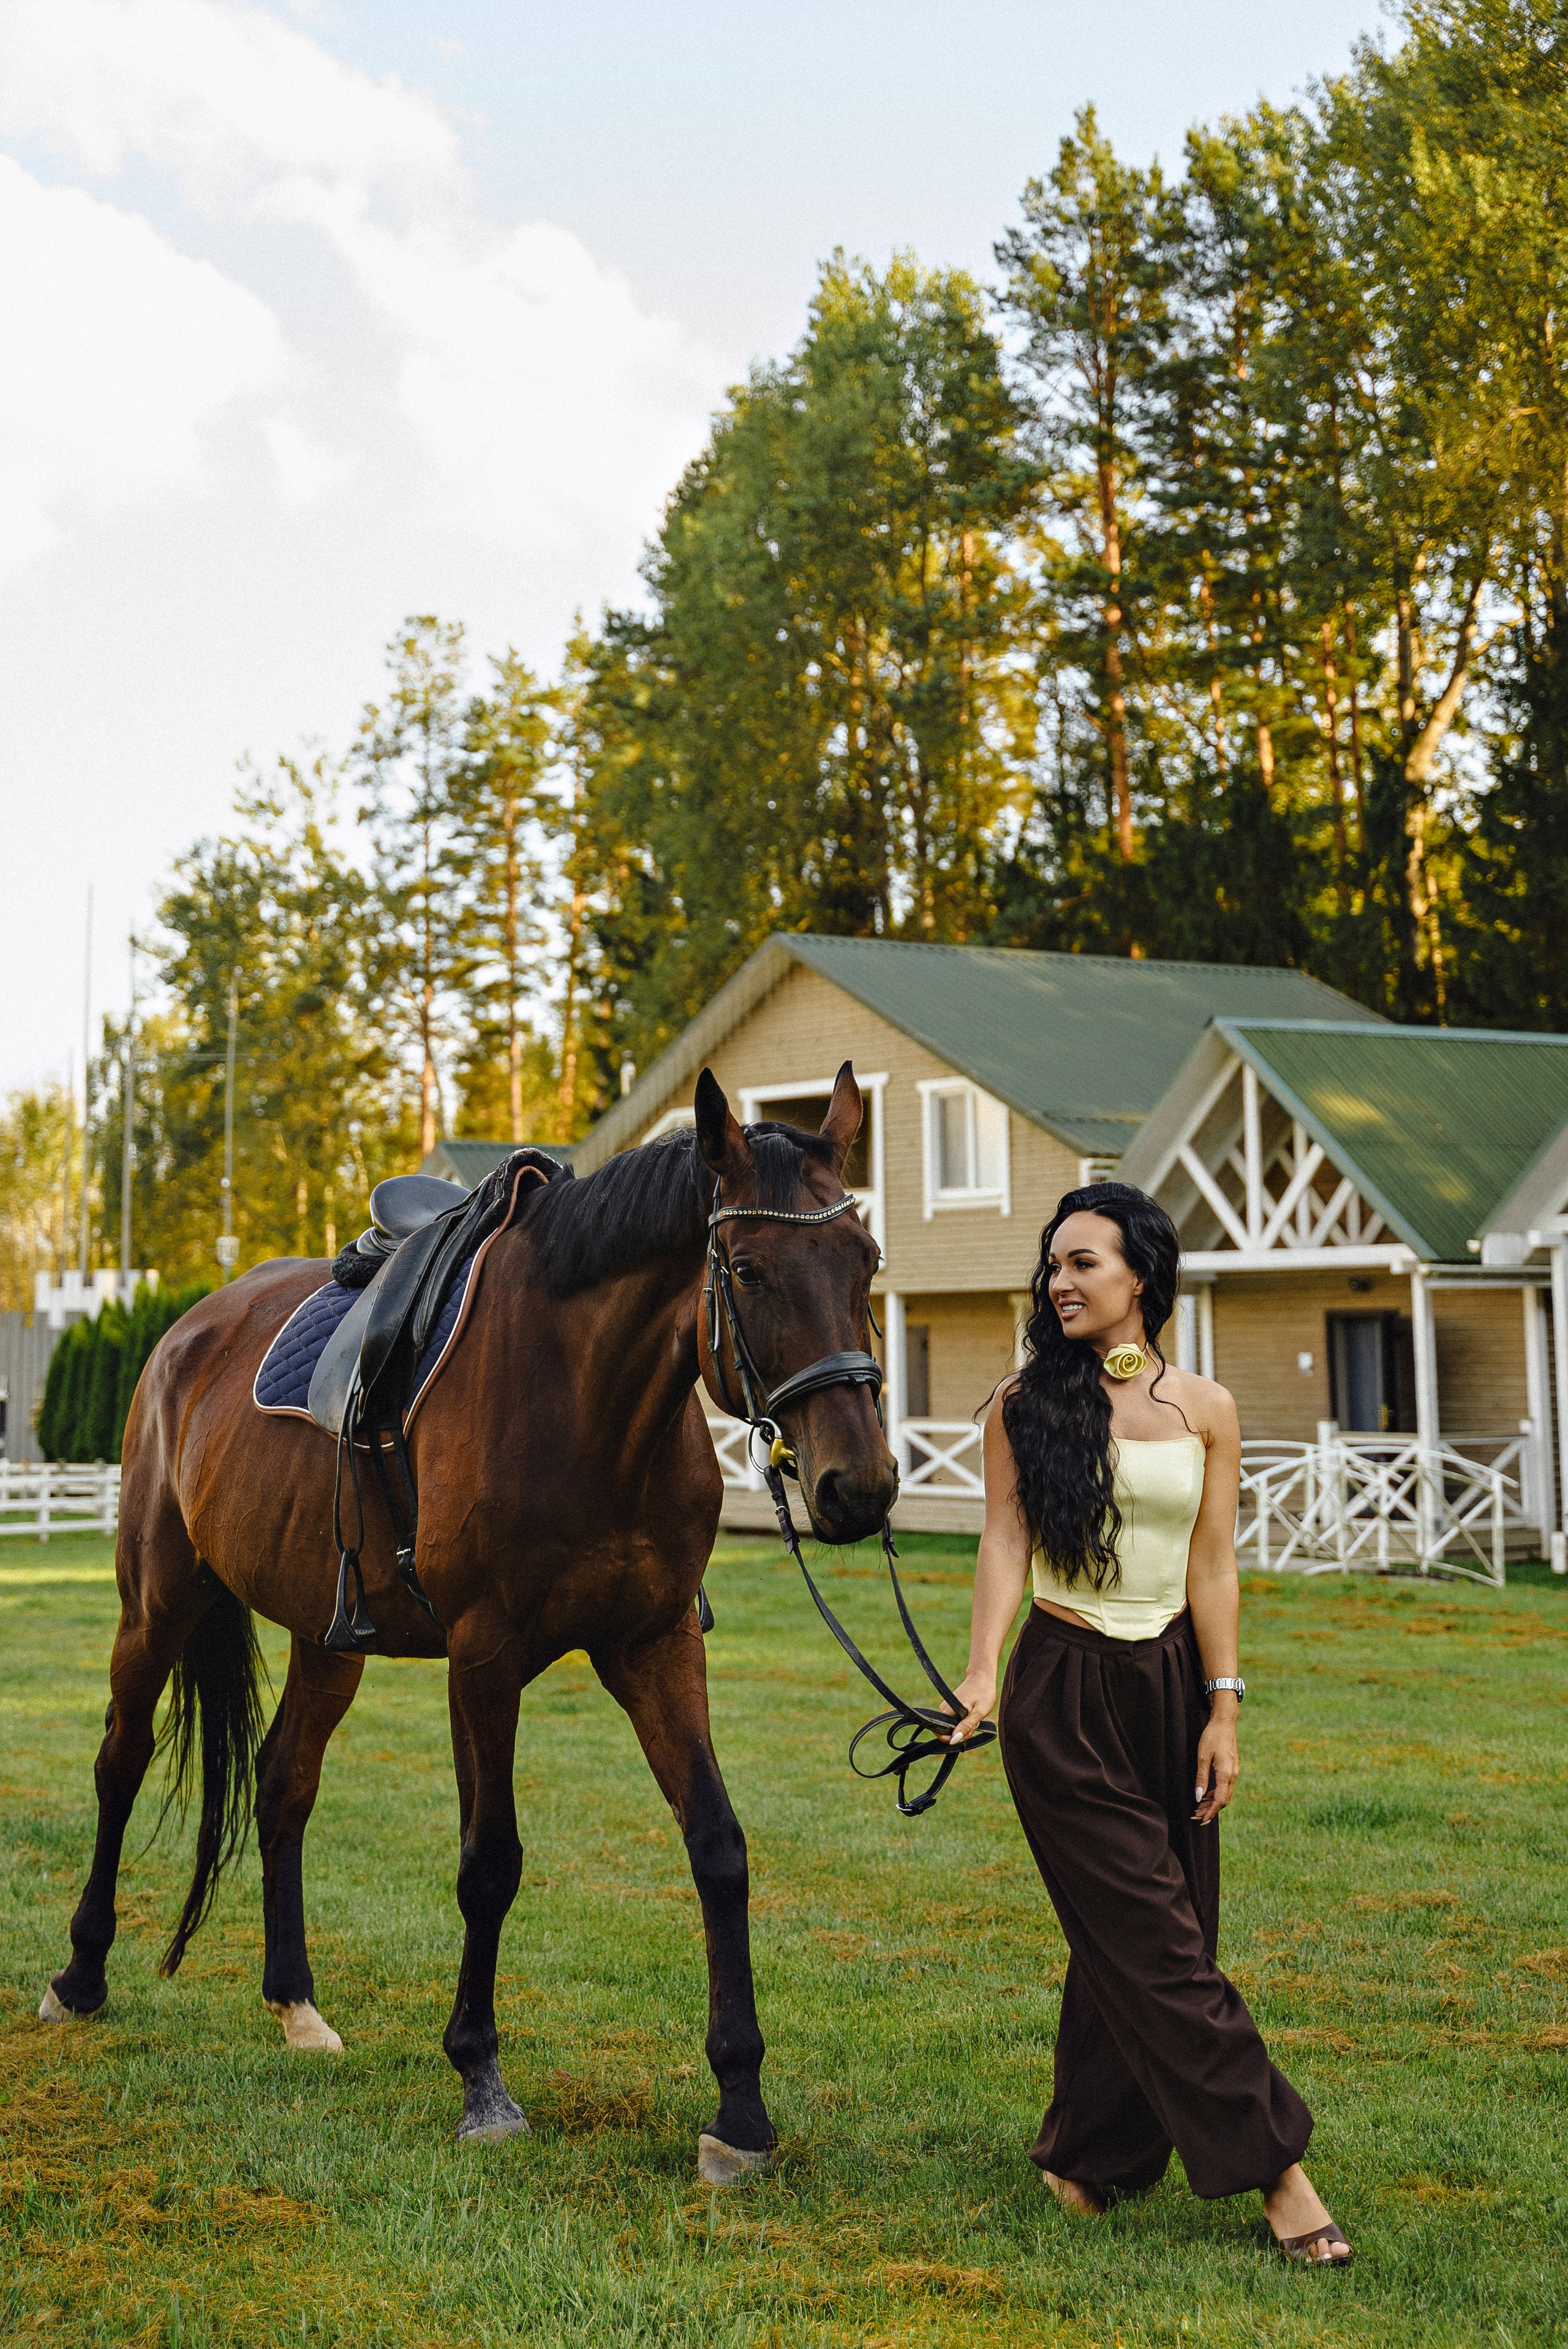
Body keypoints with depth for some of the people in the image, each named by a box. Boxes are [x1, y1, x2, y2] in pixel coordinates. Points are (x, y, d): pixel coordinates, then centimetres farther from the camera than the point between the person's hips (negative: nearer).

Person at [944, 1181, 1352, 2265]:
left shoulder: (1205, 1410, 3)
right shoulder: (1025, 1404, 0)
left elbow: (1212, 1567, 1)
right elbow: (1005, 1540, -6)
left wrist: (1223, 1709, -3)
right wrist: (983, 1671, -19)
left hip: (1171, 1686, 2)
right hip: (1063, 1694, -2)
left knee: (1125, 1943, 6)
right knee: (1153, 1942, -6)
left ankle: (1091, 2162, 23)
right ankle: (1271, 2159, -2)